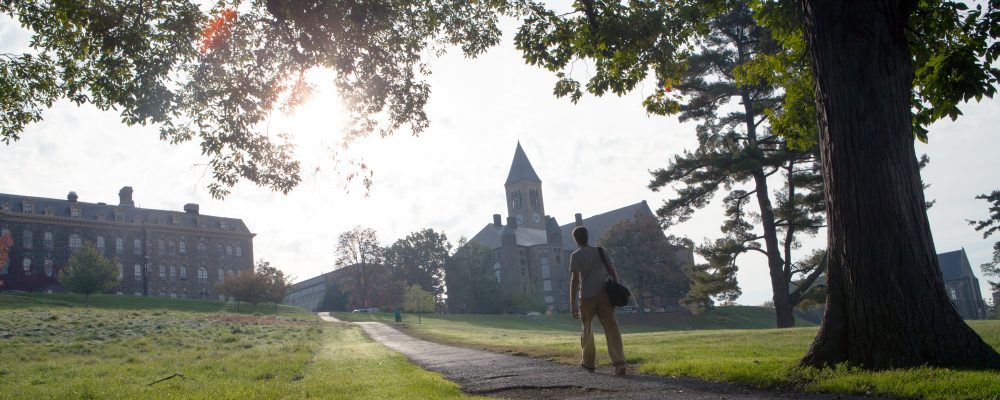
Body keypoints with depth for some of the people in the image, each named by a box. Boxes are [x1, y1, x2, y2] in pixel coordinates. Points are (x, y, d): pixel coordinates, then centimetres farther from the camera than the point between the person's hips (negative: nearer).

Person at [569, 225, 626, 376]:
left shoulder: (576, 256, 0)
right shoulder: (601, 252, 14)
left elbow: (574, 279, -9)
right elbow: (613, 273, 10)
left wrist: (572, 304, -10)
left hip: (587, 297, -2)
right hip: (604, 295, 2)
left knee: (586, 328, 16)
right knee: (611, 328, -4)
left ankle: (588, 362, 26)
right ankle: (619, 362, -20)